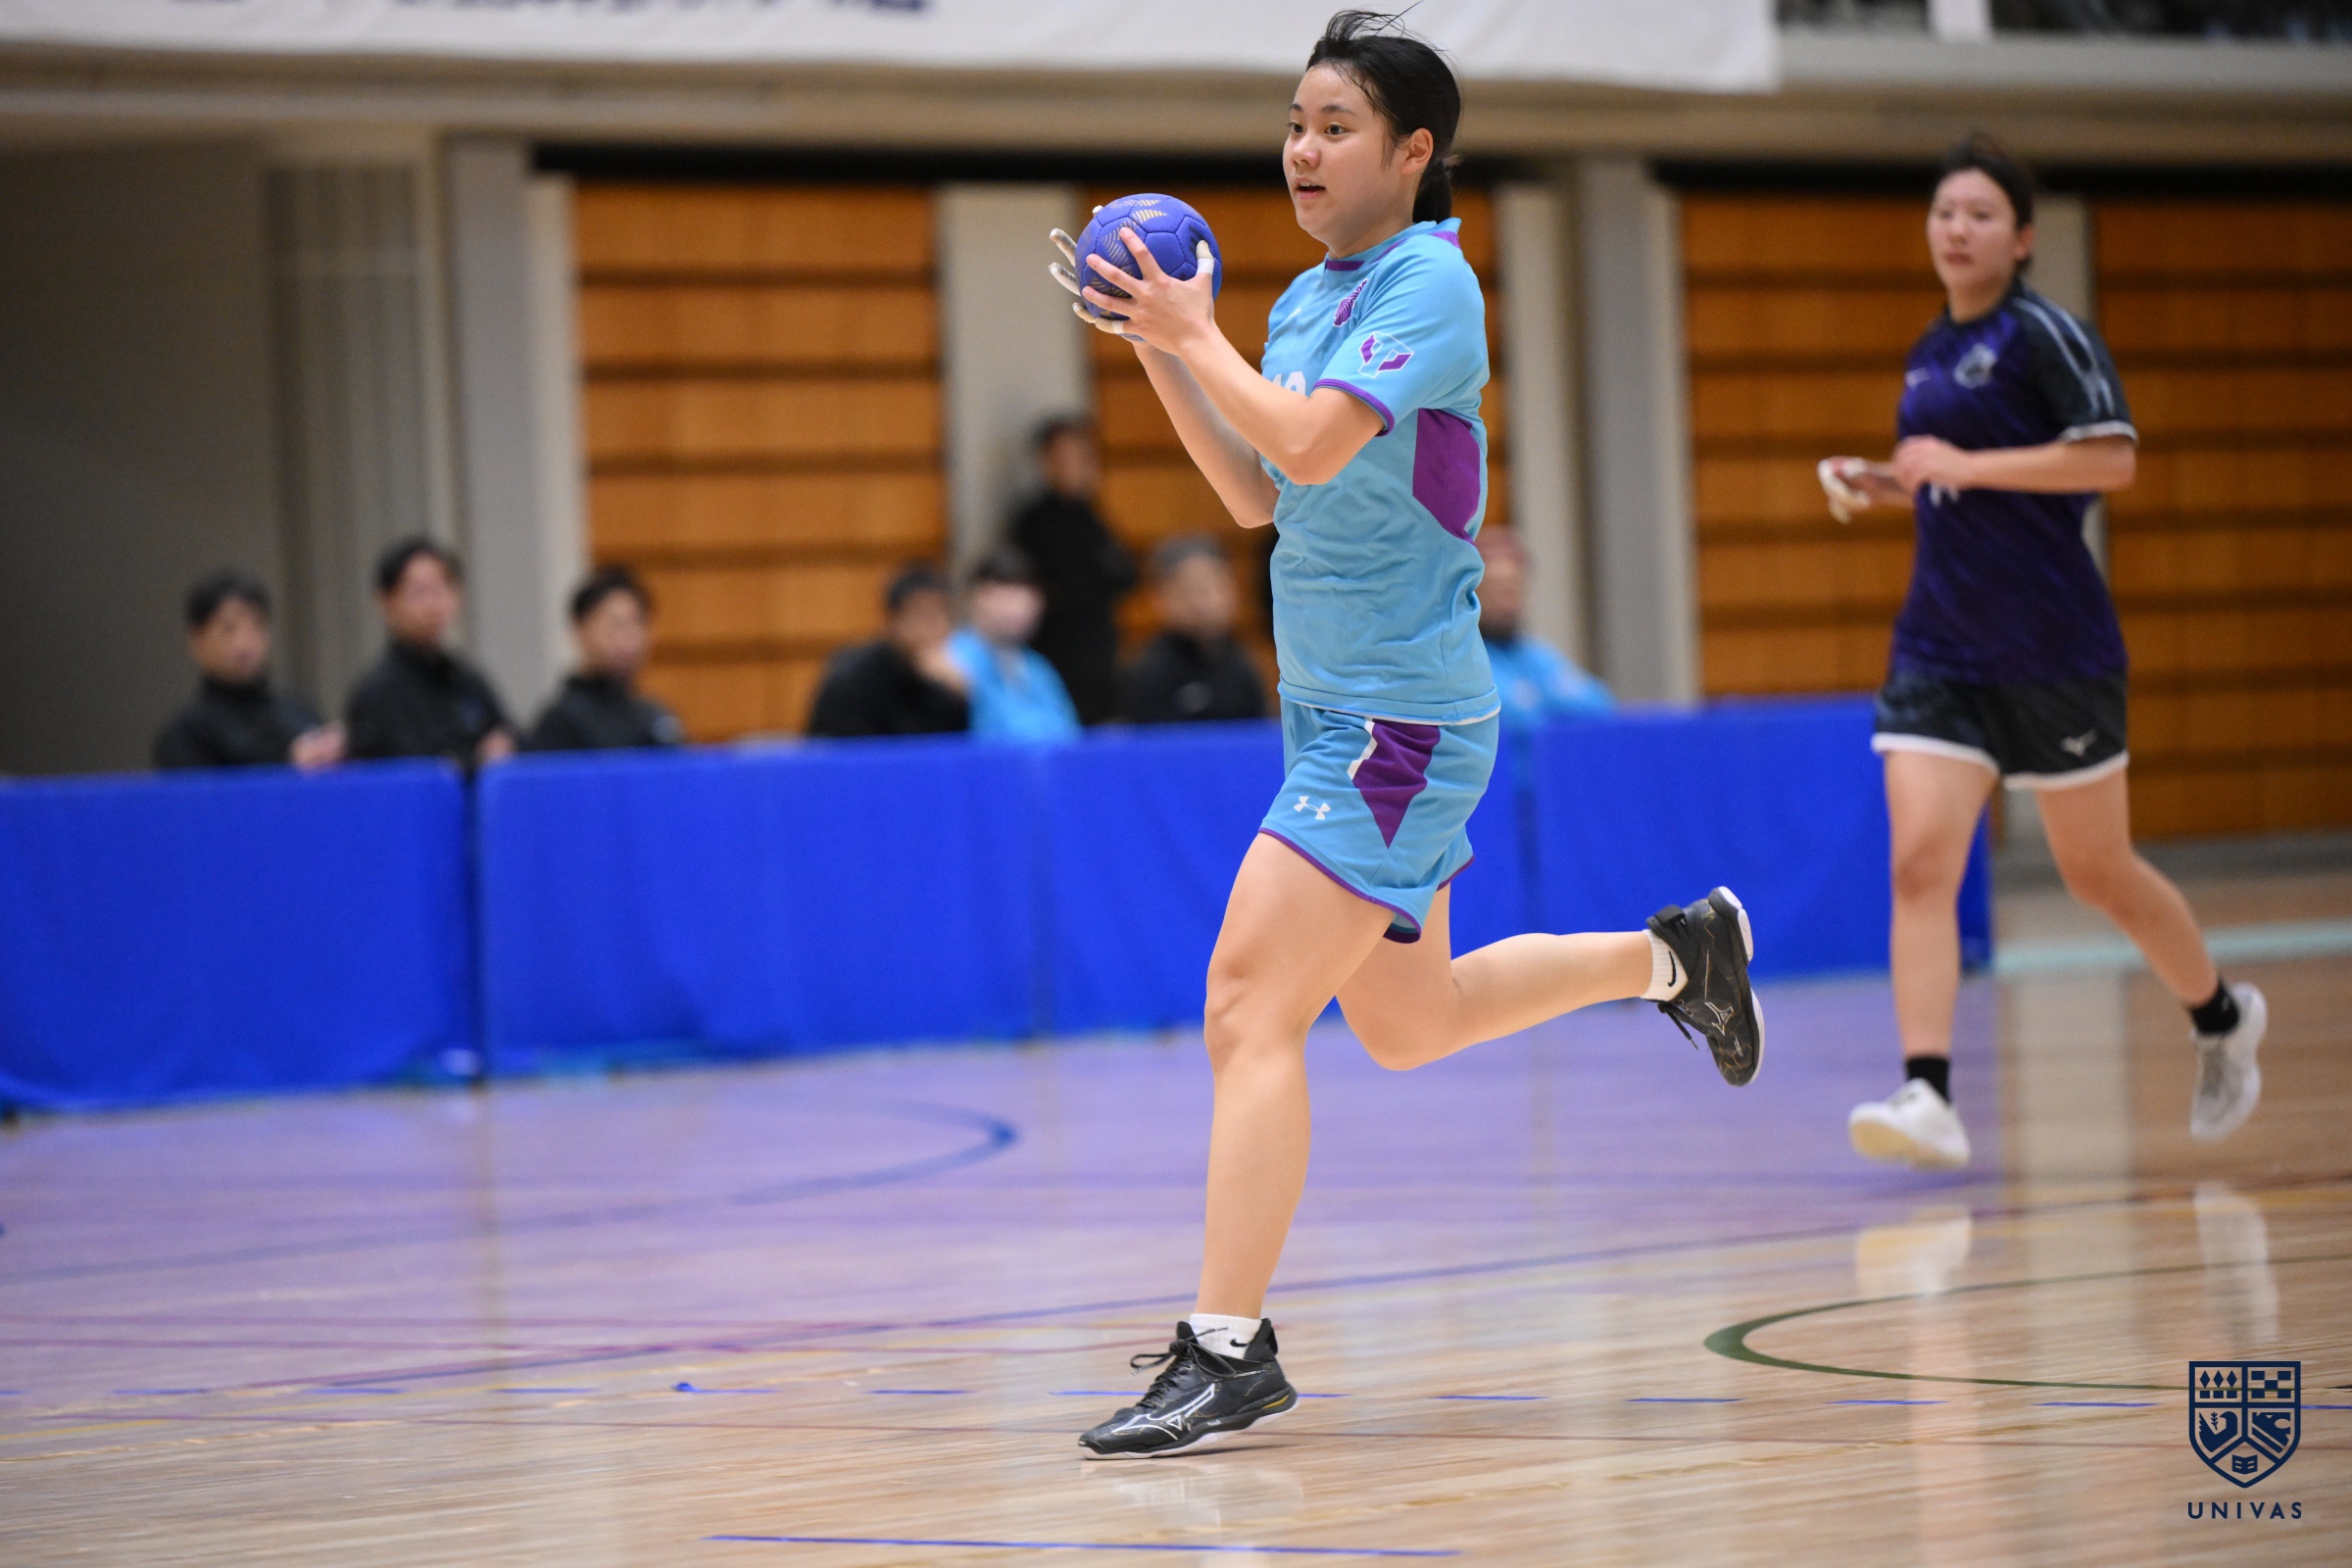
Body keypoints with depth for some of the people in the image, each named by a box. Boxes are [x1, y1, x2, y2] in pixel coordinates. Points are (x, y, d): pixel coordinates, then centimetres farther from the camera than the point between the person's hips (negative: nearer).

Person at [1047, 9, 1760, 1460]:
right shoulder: (1308, 298, 12)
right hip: (1339, 707, 10)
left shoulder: (1431, 283, -14)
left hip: (1403, 717, -10)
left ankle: (1229, 1352, -15)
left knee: (1249, 1003, -15)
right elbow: (1258, 495, 17)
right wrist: (1155, 349, 7)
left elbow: (1312, 443, -27)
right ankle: (1675, 957, 37)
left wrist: (1199, 336, -14)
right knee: (1402, 1023, 21)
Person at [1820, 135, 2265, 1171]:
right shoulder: (1930, 353, 14)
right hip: (1941, 650, 6)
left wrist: (1963, 464, -20)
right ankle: (1927, 1095, -19)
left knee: (2098, 875, 8)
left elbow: (2111, 460, -20)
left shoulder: (2043, 335, -9)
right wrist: (1883, 485, 8)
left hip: (2053, 649, -6)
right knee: (1919, 864, -13)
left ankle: (2221, 1017, 34)